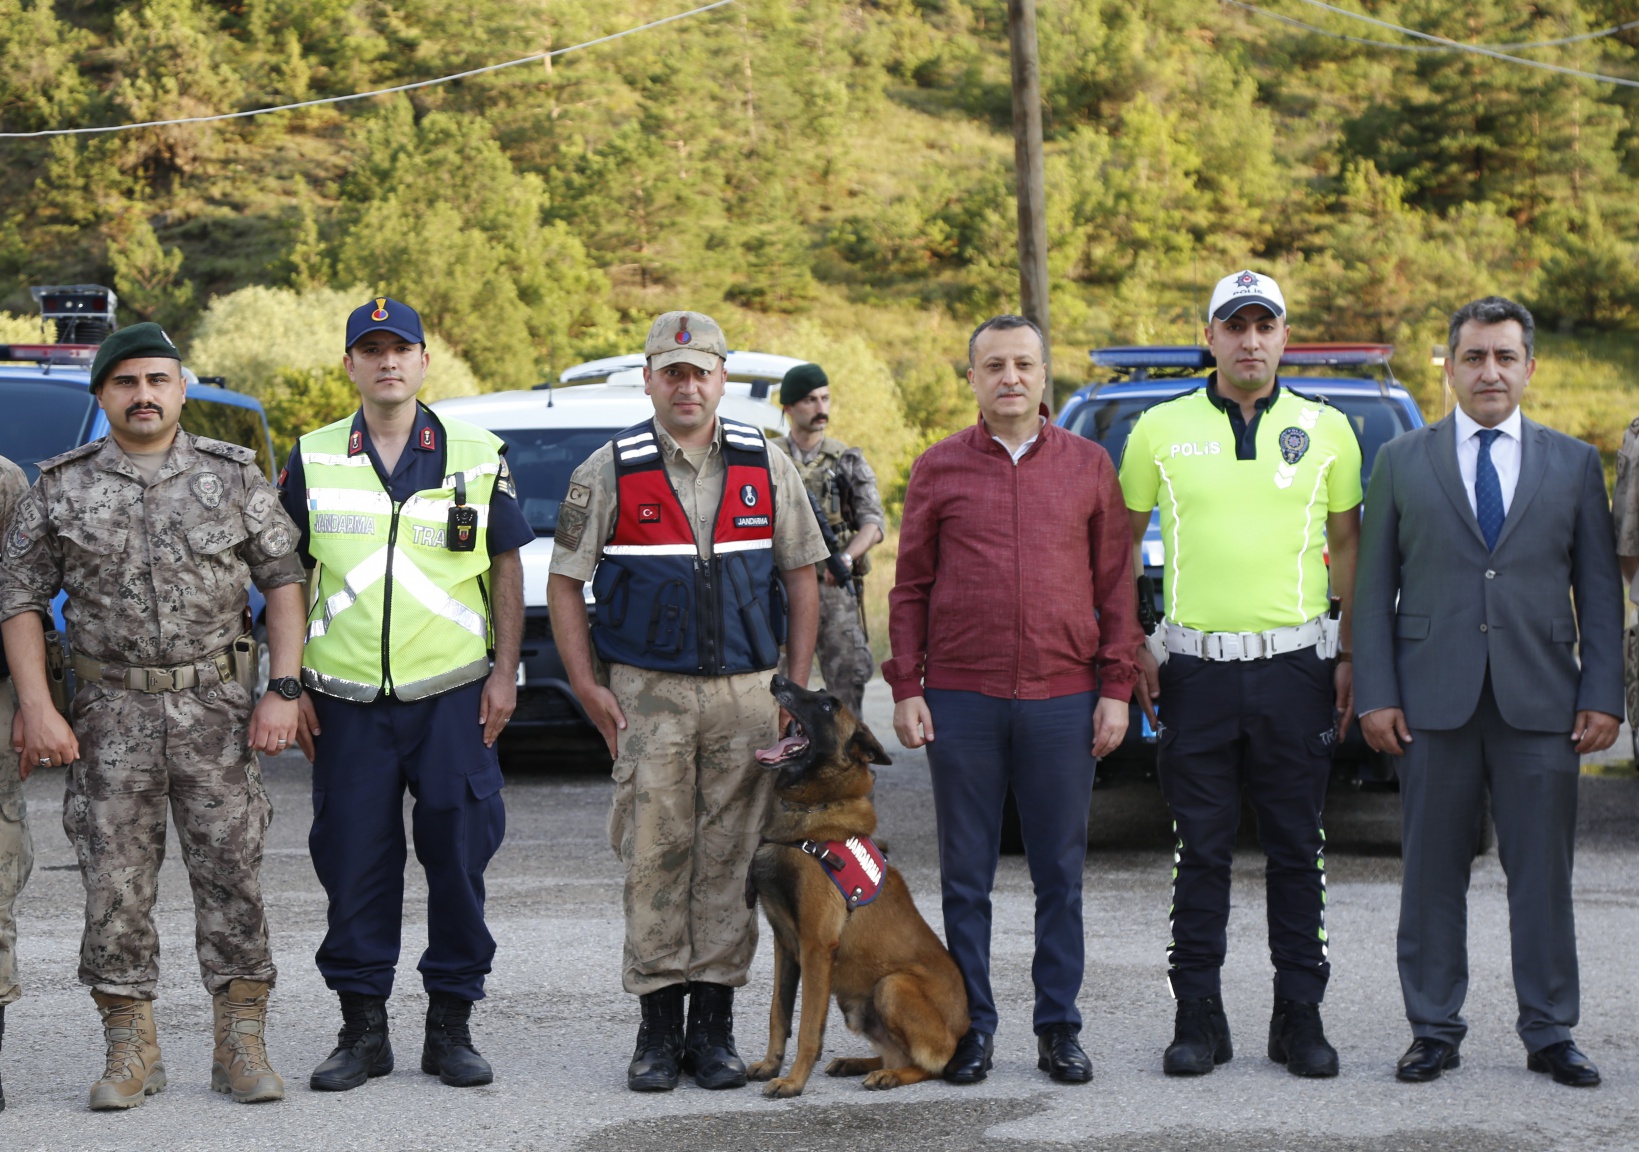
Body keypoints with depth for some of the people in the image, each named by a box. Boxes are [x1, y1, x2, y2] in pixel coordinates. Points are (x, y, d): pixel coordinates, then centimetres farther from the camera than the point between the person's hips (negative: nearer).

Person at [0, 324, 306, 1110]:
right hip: (112, 713, 0)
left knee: (232, 870, -1)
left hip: (218, 707, 0)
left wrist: (282, 692, -5)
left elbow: (284, 580, 4)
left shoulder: (234, 475, 4)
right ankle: (131, 1051, 12)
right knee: (114, 881, 0)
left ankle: (241, 1045, 9)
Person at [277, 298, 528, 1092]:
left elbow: (507, 568, 9)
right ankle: (362, 1029, 14)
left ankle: (450, 1024, 13)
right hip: (346, 699, 1)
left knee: (458, 860, 2)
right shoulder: (312, 460, 7)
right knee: (353, 863, 3)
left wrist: (504, 671, 1)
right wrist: (290, 684, 3)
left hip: (453, 696, 0)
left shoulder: (478, 456, 5)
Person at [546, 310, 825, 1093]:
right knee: (654, 859, -2)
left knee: (731, 858, 3)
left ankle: (713, 1026, 12)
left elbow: (801, 577, 11)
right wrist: (587, 687, -4)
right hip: (648, 695, -1)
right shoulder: (610, 472, 1)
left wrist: (797, 683, 5)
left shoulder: (767, 467, 6)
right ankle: (658, 1030, 6)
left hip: (747, 694, 2)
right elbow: (565, 582, 3)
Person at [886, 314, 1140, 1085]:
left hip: (1063, 699, 0)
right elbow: (910, 587, 8)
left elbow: (1115, 584, 8)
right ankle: (972, 1028, 14)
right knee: (966, 875, 5)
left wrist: (1116, 688, 2)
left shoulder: (1088, 466, 8)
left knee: (1060, 874, 5)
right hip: (961, 700, 0)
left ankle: (1059, 1029, 14)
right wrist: (905, 689, 0)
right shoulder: (938, 469, 6)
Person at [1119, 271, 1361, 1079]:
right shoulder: (1161, 429, 4)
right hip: (1197, 666, 0)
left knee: (1297, 848, 4)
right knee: (1200, 850, 3)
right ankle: (1198, 1018, 11)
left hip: (1297, 663, 0)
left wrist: (1350, 655, 4)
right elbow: (1123, 541, 10)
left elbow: (1349, 544, 11)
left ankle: (1300, 1014, 13)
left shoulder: (1327, 430, 6)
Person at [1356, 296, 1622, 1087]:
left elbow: (1600, 589, 8)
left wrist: (1603, 695, -1)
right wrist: (1376, 695, -2)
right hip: (1434, 702, 0)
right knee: (1433, 875, 4)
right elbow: (1374, 588, 6)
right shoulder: (1401, 462, 8)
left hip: (1540, 702, 0)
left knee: (1543, 874, 3)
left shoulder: (1574, 464, 10)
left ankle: (1549, 1035, 13)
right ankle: (1434, 1030, 14)